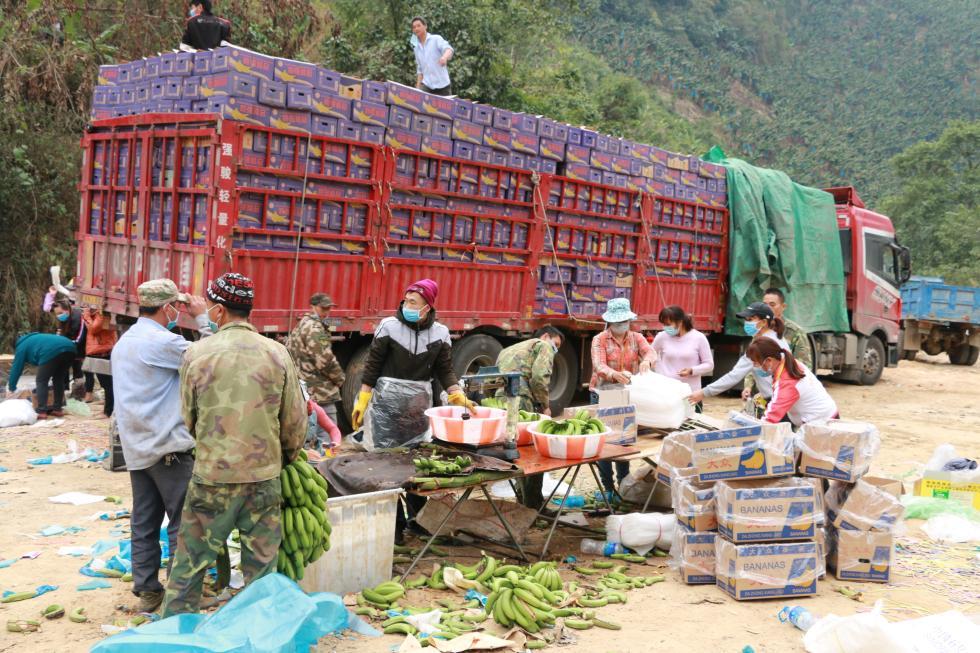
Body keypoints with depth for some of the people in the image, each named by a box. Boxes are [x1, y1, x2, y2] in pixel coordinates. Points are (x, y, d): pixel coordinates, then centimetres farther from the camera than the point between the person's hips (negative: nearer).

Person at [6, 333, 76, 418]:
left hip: (52, 352, -7)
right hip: (69, 349, 7)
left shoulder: (22, 346, 25)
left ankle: (41, 412, -1)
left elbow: (16, 368, 25)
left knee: (41, 381, 6)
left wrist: (11, 388, 35)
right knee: (59, 379, 22)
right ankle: (57, 409, 22)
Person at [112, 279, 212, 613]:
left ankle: (146, 590, 16)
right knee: (183, 523, 0)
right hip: (169, 447, -9)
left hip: (136, 447, 9)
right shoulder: (163, 341, -16)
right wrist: (202, 318, -8)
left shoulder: (124, 342, 15)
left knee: (144, 522, 11)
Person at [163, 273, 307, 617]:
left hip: (211, 475, -1)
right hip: (264, 476, 1)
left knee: (190, 563, 12)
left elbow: (189, 418, 3)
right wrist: (285, 458, 19)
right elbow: (295, 421, 0)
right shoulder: (277, 353, -5)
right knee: (262, 566, 13)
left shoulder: (197, 353, -8)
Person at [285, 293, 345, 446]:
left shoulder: (300, 327, 19)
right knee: (327, 434, -10)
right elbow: (325, 360, -18)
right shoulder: (314, 328, -13)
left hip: (304, 390, 10)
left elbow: (288, 352, 23)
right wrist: (340, 378, -3)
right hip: (320, 392, -10)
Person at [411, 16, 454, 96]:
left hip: (442, 85, -4)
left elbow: (448, 49, -20)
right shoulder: (416, 48, 15)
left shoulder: (436, 39, -1)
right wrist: (418, 88, 13)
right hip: (426, 85, 4)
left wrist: (444, 57, -43)